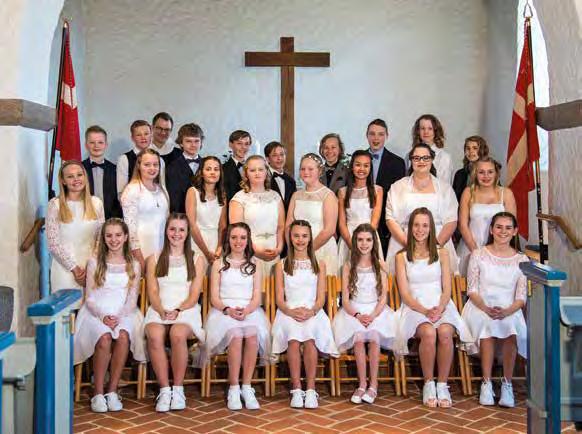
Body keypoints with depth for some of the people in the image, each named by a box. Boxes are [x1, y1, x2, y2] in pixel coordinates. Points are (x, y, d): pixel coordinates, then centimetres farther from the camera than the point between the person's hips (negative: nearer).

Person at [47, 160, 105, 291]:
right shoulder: (55, 204, -5)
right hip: (65, 269, -3)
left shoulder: (96, 203, 4)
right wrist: (74, 268, -10)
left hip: (91, 269, 3)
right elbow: (53, 243, -7)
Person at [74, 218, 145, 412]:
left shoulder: (133, 265, 15)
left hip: (124, 314, 1)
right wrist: (103, 316, -12)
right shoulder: (94, 262, 12)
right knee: (105, 338, -34)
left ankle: (112, 391, -23)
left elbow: (132, 299, 7)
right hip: (97, 313, -1)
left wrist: (119, 317, -12)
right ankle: (98, 394, -22)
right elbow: (90, 298, 6)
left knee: (123, 336, -34)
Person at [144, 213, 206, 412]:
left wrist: (178, 311, -13)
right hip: (159, 309, 1)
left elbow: (194, 296, 5)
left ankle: (178, 389, -20)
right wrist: (162, 311, -13)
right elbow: (152, 293, 7)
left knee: (178, 334, -36)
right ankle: (164, 390, -23)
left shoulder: (197, 260, 13)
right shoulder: (154, 260, 17)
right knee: (154, 336, -34)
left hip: (186, 310, -1)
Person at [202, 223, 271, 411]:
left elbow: (257, 298, 8)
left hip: (250, 310, 1)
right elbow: (214, 298, 6)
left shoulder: (254, 265, 17)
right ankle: (234, 389, -25)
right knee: (236, 335, -34)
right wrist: (228, 310, -15)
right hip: (224, 310, -1)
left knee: (252, 335, -33)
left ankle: (246, 387, -24)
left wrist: (246, 311, -14)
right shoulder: (219, 264, 13)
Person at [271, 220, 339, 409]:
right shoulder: (282, 265, 15)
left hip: (313, 312, 0)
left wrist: (311, 311, -13)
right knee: (293, 338, -34)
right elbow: (279, 298, 8)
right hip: (289, 312, 0)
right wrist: (290, 311, -14)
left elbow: (321, 297, 8)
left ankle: (311, 389, -32)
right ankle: (296, 389, -30)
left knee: (309, 338, -34)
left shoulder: (319, 265, 16)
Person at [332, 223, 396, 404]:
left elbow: (383, 296, 2)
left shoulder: (379, 266, 9)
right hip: (353, 311, 0)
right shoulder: (348, 267, 8)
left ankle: (373, 385, -21)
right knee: (359, 337, -31)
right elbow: (345, 299, 2)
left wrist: (373, 315, -16)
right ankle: (362, 384, -21)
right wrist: (357, 315, -17)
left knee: (374, 337, -31)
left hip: (376, 311, 0)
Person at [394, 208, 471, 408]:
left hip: (440, 306, 1)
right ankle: (428, 385, -18)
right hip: (415, 307, -1)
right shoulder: (402, 256, 9)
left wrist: (440, 308, -13)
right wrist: (424, 310, -16)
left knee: (445, 332, -33)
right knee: (428, 333, -34)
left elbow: (447, 289, 8)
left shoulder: (441, 254, 13)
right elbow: (405, 294, 1)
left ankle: (442, 384, -19)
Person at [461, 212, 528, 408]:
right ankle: (486, 383, -26)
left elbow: (521, 297, 3)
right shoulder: (478, 255, 7)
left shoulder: (521, 260, 10)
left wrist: (506, 311, -18)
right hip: (480, 308, -1)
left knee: (511, 328, -34)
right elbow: (472, 290, 2)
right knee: (488, 323, -35)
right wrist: (486, 309, -18)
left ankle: (507, 384, -22)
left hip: (509, 311, 1)